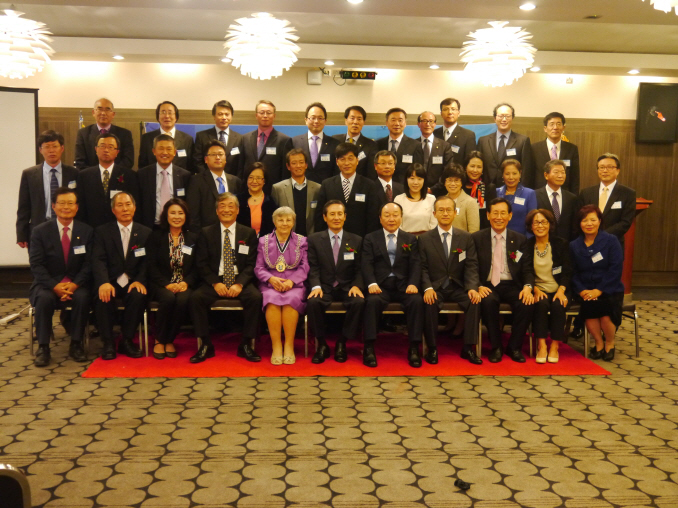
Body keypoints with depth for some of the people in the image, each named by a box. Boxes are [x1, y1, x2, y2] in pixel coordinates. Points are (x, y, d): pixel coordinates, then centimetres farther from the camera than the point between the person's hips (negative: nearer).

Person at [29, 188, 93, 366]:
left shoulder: (86, 231, 4)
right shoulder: (40, 231, 2)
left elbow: (89, 263, -1)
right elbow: (36, 264, -5)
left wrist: (75, 284, -18)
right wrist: (55, 286, -21)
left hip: (76, 284, 0)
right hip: (47, 284, 0)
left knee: (83, 297, -32)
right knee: (44, 298, -33)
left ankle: (76, 344, -17)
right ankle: (43, 347, -21)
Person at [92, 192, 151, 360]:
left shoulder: (145, 232, 10)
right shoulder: (102, 231, 6)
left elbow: (146, 262, 4)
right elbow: (98, 260, -6)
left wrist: (140, 280, -17)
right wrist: (104, 283, -26)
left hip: (133, 282, 1)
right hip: (110, 281, 0)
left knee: (139, 295, -32)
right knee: (103, 297, -32)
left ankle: (127, 340, -12)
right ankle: (108, 343, -14)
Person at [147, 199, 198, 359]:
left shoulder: (193, 238, 12)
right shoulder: (157, 236, 8)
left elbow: (197, 267, 7)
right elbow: (152, 266, 0)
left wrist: (186, 282, -12)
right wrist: (167, 284, -15)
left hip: (185, 284, 1)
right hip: (162, 285, -1)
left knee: (184, 299, -33)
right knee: (169, 298, -34)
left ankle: (169, 340, -13)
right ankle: (159, 340, -13)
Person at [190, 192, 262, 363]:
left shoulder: (249, 233, 8)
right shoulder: (206, 233, 9)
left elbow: (251, 264, 2)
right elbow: (201, 264, 3)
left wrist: (239, 284, -15)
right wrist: (215, 283, -14)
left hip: (240, 281, 0)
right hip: (215, 281, 1)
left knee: (256, 297, -30)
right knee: (195, 298, -28)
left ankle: (246, 345, -15)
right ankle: (206, 345, -14)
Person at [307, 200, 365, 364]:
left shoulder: (356, 241, 11)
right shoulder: (314, 240, 8)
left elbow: (359, 269, 6)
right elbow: (313, 268, 0)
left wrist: (357, 285, -14)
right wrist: (316, 286, -19)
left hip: (347, 288, 1)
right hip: (324, 287, -1)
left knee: (359, 302, -31)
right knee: (313, 302, -33)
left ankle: (341, 343, -9)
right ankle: (322, 345, -10)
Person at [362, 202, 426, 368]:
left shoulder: (410, 239, 17)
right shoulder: (370, 239, 14)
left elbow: (415, 264, 6)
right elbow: (367, 264, 1)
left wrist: (413, 283, -14)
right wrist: (372, 284, -19)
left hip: (403, 285, 1)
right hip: (380, 285, -1)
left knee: (417, 301, -29)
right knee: (372, 301, -33)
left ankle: (414, 348, -20)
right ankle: (369, 348, -24)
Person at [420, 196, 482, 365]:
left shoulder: (466, 238, 6)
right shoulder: (425, 239, 4)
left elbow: (471, 266, -1)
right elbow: (423, 268, -2)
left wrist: (472, 288, -19)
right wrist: (427, 288, -21)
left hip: (458, 287, 2)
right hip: (435, 287, -1)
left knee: (475, 302, -27)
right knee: (430, 304, -33)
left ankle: (468, 348, -14)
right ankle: (432, 348, -16)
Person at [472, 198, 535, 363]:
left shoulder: (520, 240, 11)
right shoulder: (476, 238, 6)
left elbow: (527, 269, 6)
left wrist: (528, 287, -15)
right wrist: (478, 286, -18)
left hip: (512, 286, 2)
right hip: (487, 286, -1)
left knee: (527, 304, -28)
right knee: (488, 301, -35)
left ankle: (514, 347, -5)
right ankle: (496, 347, -13)